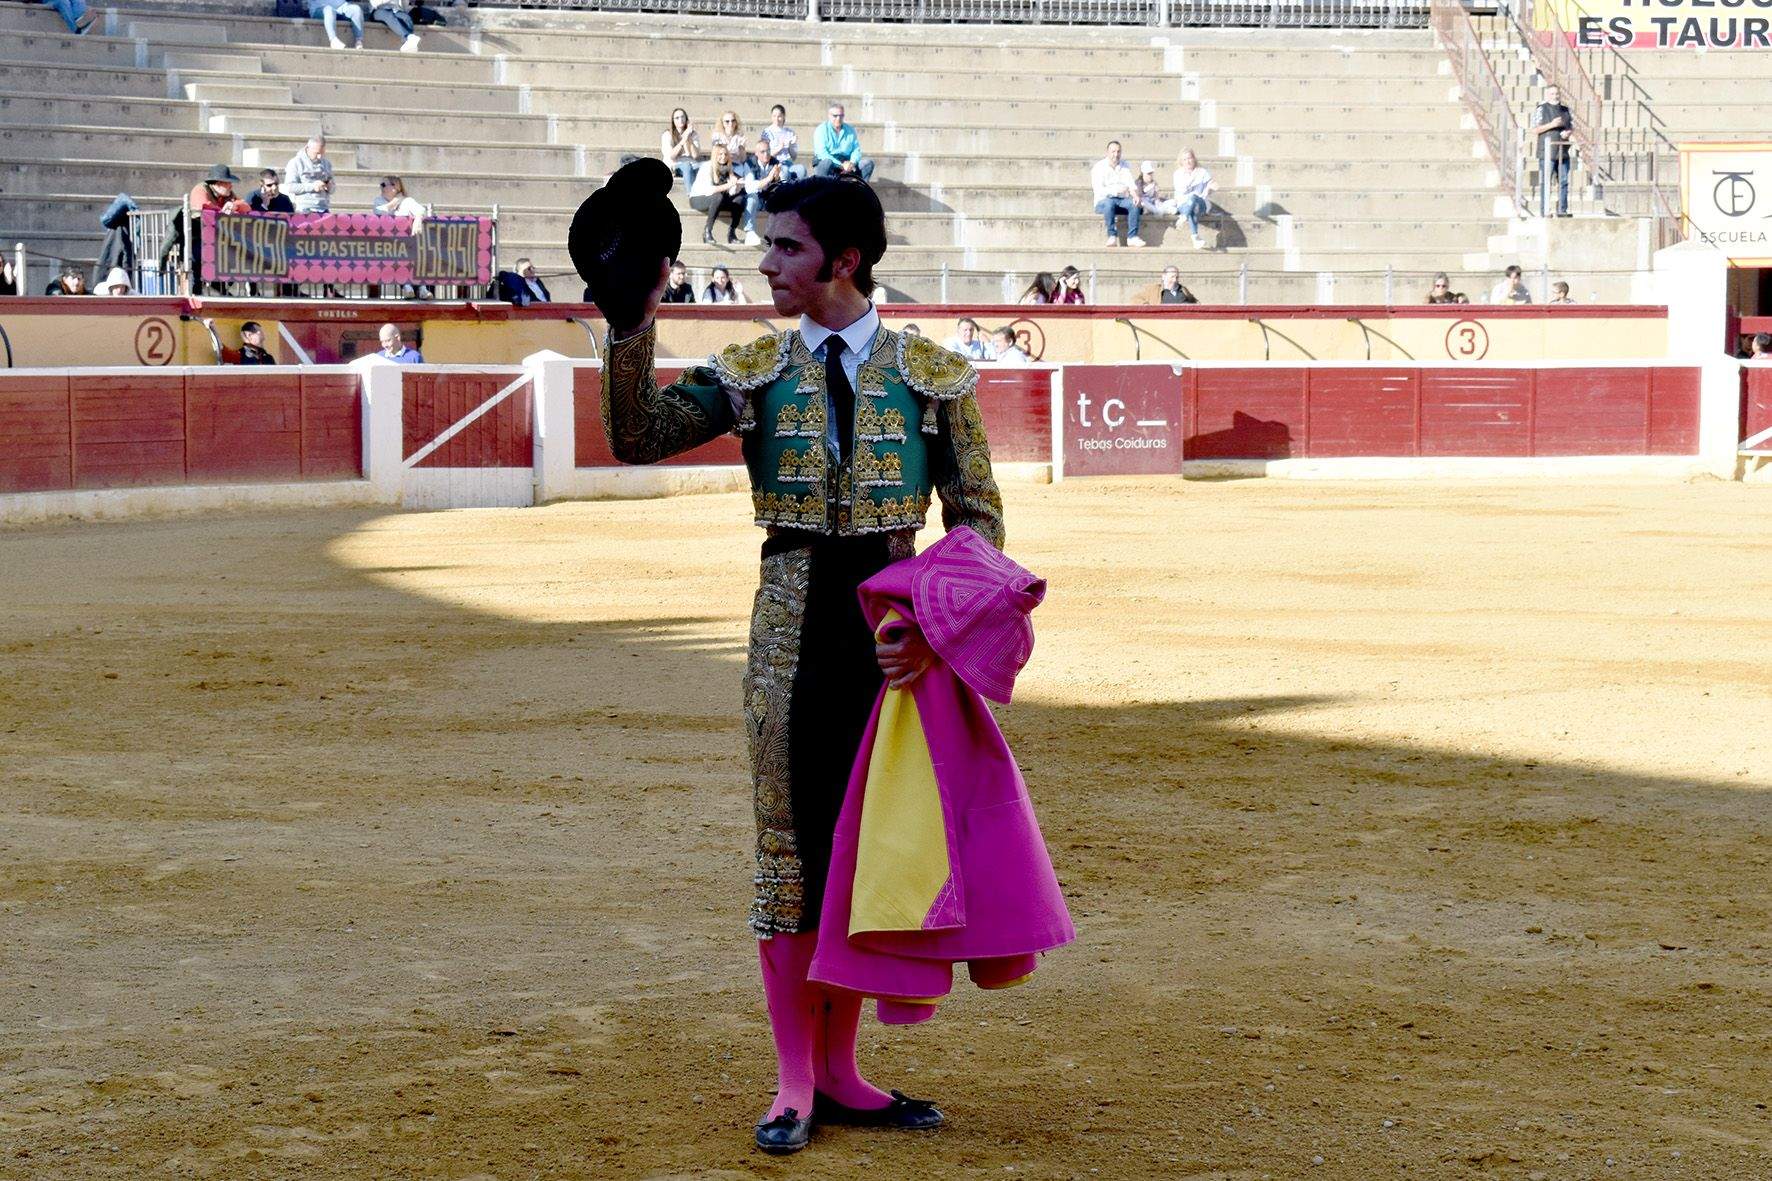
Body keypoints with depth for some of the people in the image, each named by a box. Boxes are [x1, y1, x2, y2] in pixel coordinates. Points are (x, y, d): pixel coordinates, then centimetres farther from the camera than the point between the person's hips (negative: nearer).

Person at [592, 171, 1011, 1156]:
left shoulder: (932, 373, 2)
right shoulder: (753, 372, 5)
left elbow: (979, 517, 0)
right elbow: (638, 438, -6)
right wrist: (633, 324, -16)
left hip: (893, 620, 0)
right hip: (794, 620, 0)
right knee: (789, 843, 2)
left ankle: (841, 1070, 19)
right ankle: (796, 1082, 11)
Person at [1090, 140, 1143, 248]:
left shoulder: (1124, 166, 12)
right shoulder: (1099, 167, -3)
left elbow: (1130, 184, 1)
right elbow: (1098, 189, -14)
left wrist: (1134, 195, -22)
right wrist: (1116, 190, -30)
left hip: (1122, 200, 4)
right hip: (1103, 201, -4)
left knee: (1134, 204, -28)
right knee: (1109, 203, -39)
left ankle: (1132, 237, -30)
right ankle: (1112, 236, -37)